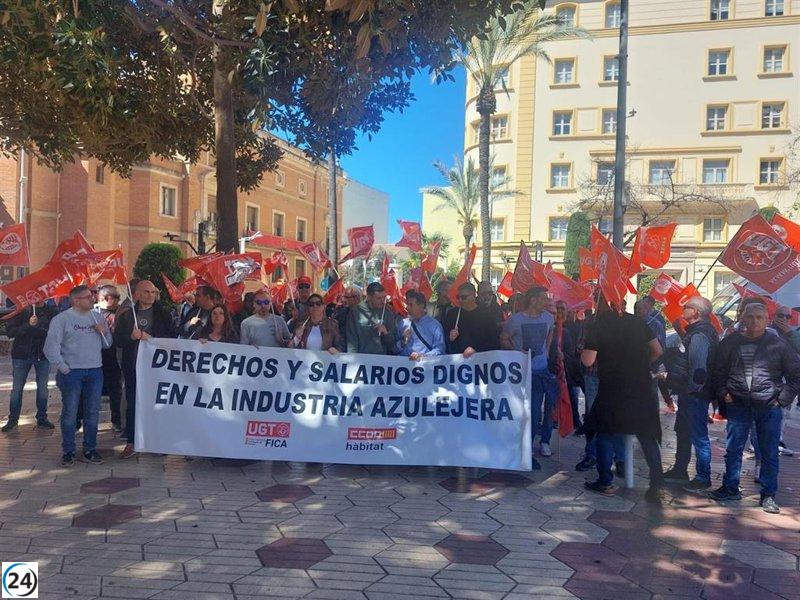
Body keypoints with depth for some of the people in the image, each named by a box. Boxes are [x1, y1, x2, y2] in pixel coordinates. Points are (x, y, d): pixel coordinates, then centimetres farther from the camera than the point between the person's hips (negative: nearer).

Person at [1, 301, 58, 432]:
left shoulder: (51, 311, -1)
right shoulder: (21, 310, -6)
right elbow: (9, 331, -10)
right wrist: (28, 325, -23)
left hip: (43, 354, 1)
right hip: (22, 354, -1)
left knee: (43, 388, 8)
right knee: (17, 388, 6)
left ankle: (42, 418, 19)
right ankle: (12, 419, 16)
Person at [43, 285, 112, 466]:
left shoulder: (97, 317, 10)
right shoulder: (62, 319, -4)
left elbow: (107, 344, 14)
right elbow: (51, 347, -7)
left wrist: (104, 332, -5)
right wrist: (64, 368, -9)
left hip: (95, 371, 4)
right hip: (72, 372, -4)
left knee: (93, 412, 8)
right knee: (69, 412, 3)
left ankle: (90, 449, 18)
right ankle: (68, 451, 14)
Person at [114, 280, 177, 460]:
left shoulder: (162, 314, 6)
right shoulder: (127, 315, 8)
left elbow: (172, 336, -1)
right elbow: (117, 340, 2)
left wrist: (149, 338, -12)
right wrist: (132, 336, -17)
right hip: (134, 366, 1)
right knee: (132, 404, 5)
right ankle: (131, 443, 14)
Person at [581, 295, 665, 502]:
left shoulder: (598, 325, -9)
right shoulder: (637, 322, 5)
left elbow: (588, 361, -12)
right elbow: (657, 351, 8)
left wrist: (584, 350, 8)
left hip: (612, 390, -4)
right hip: (642, 388, 4)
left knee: (605, 435, 13)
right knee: (648, 437, 11)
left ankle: (605, 482, 17)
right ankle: (656, 486, 10)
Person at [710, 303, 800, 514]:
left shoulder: (778, 345, -1)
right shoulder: (731, 342, 4)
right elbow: (718, 371, 13)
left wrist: (782, 399, -1)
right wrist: (723, 393, 2)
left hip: (769, 407, -1)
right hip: (737, 406, 2)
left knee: (769, 453, 6)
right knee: (733, 449, 8)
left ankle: (768, 495, 18)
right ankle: (730, 488, 21)